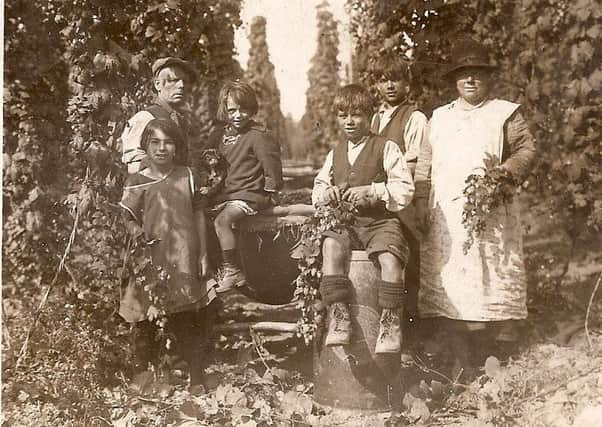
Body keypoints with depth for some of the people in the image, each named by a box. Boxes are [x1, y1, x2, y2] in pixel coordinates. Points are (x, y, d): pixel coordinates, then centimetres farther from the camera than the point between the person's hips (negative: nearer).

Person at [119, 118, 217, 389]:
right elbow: (126, 217, 0)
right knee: (145, 324, 2)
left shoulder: (186, 176, 7)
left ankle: (196, 382, 17)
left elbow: (199, 215, 10)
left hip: (185, 261, 1)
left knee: (190, 325, 6)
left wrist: (203, 255, 7)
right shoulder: (136, 183, 1)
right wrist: (138, 235, -21)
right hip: (151, 262, -1)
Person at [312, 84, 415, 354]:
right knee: (331, 247, -29)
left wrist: (371, 191, -16)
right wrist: (326, 193, -1)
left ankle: (390, 320, -16)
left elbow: (406, 189, -4)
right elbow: (318, 188, 23)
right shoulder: (335, 153, 19)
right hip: (343, 220, 4)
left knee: (390, 257, -31)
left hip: (380, 219, -3)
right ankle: (338, 314, -25)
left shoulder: (386, 148, 3)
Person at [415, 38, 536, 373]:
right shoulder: (439, 117, 22)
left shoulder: (506, 113, 13)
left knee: (494, 286, -7)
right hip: (445, 220, 3)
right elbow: (425, 164, 19)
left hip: (491, 215, -3)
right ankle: (467, 367, 9)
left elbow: (527, 149, 4)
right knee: (449, 293, 0)